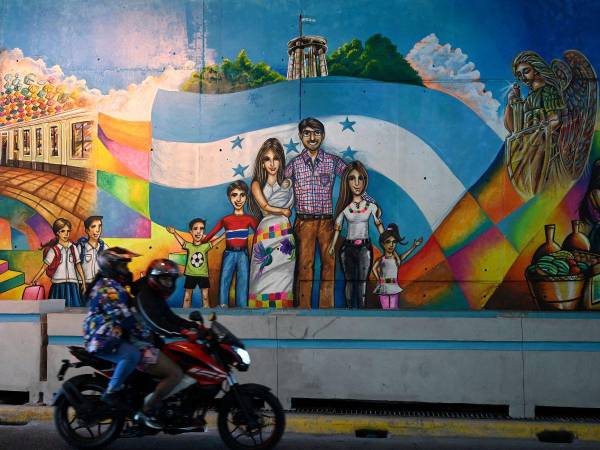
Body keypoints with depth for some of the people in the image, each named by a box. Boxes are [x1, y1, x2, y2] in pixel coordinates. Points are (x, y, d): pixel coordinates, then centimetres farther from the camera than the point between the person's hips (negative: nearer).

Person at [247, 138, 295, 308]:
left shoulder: (287, 183, 15)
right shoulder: (257, 184, 7)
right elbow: (265, 207, -7)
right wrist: (284, 211, 0)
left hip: (285, 235, 2)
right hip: (266, 236, -2)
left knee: (283, 279, -1)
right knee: (265, 279, -4)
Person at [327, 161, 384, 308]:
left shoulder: (371, 206, -1)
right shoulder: (344, 207, -1)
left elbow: (379, 225, 7)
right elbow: (337, 228, 7)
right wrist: (332, 246, 11)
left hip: (365, 248, 0)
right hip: (348, 248, 1)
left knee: (362, 283, -3)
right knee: (350, 281, 6)